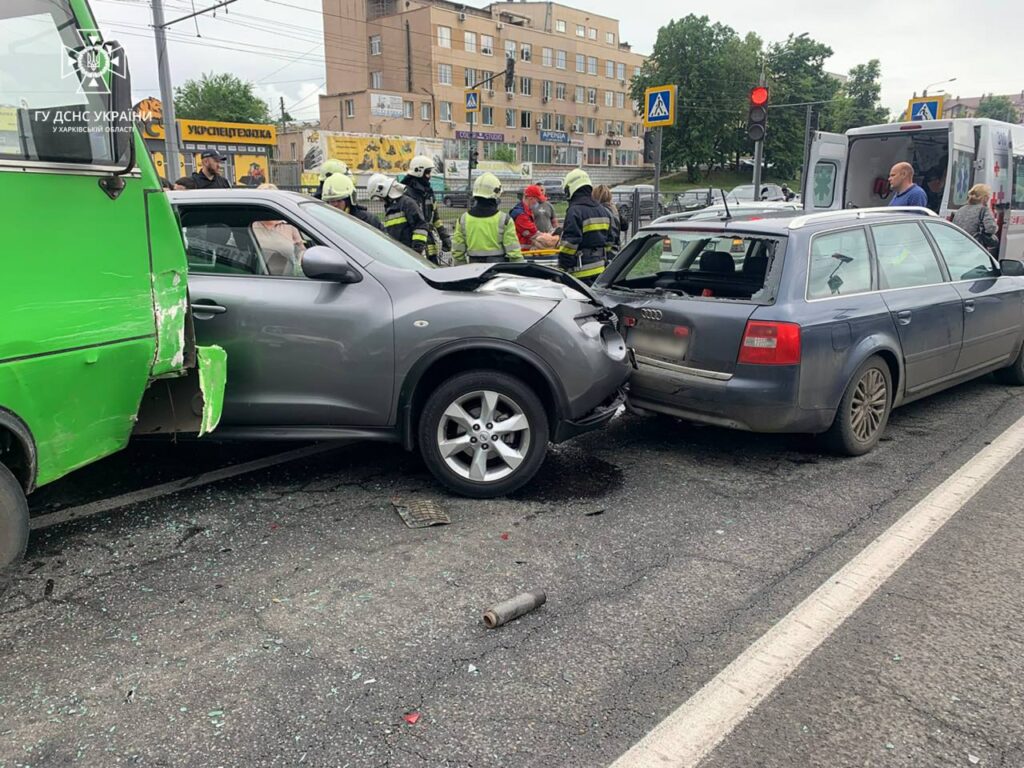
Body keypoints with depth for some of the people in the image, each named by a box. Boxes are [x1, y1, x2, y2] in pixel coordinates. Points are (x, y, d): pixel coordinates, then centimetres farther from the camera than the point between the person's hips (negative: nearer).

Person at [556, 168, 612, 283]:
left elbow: (569, 244, -17)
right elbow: (609, 240, 20)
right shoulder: (603, 210, 14)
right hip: (601, 270, 8)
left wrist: (562, 269, -12)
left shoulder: (574, 212, -13)